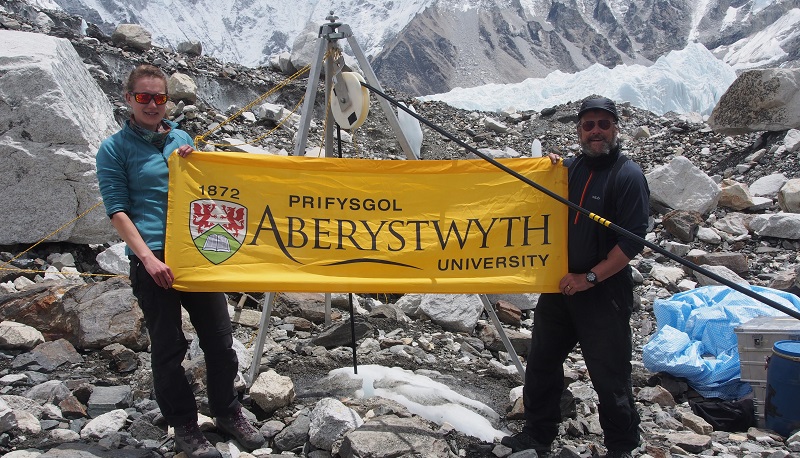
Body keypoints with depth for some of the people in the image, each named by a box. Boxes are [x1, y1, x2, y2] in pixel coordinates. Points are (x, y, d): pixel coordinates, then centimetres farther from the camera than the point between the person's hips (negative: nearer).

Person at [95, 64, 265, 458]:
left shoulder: (182, 138, 14)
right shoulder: (115, 148, 1)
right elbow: (117, 210, -4)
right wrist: (147, 256, -15)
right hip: (153, 258, -4)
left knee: (219, 339, 8)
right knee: (168, 348, 5)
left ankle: (227, 411, 28)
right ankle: (184, 426, 22)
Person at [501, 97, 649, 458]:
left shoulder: (628, 176, -10)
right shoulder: (571, 168, 9)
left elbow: (632, 241, -15)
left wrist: (589, 278, -17)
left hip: (604, 294, -6)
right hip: (559, 286, 7)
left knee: (610, 377, 3)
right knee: (542, 365, 15)